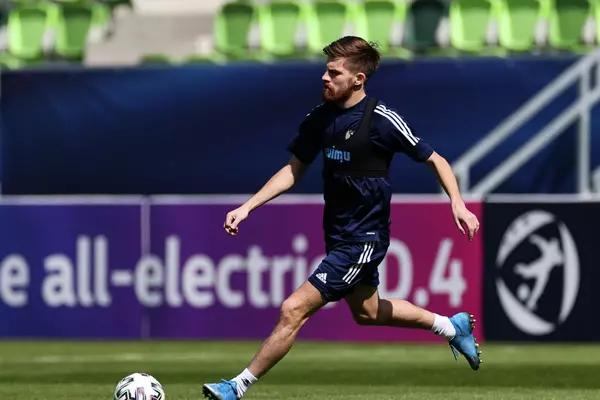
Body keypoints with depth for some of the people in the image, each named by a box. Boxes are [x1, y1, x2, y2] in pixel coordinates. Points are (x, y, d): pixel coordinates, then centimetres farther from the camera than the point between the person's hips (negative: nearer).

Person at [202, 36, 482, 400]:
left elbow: (435, 160, -8)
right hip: (338, 235, 8)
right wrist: (248, 207, 2)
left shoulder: (382, 120, -18)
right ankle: (452, 326, 45)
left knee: (294, 309, -14)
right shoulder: (319, 119, 0)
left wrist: (458, 204, -20)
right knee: (367, 311, 26)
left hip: (364, 240, -8)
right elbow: (294, 171, 11)